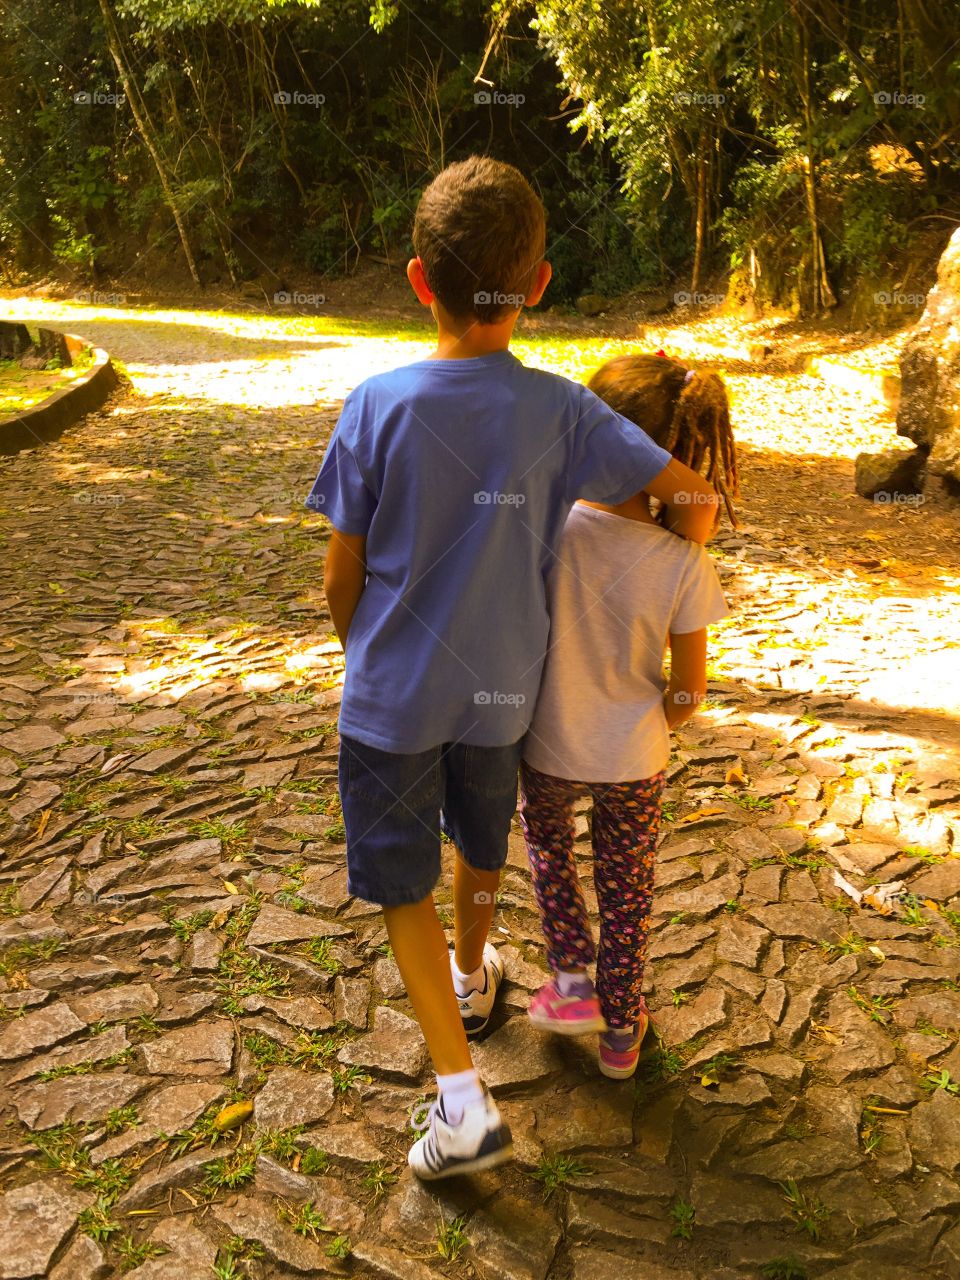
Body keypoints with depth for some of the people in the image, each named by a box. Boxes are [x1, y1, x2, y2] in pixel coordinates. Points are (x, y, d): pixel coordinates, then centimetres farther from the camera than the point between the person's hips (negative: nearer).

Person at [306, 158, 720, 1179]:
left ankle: (463, 1101, 9)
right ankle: (471, 978, 53)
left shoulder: (378, 405, -17)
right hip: (500, 687, 3)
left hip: (392, 693, -2)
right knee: (481, 846, 27)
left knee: (402, 881, 12)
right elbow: (693, 497, -11)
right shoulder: (561, 412, -13)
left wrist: (364, 658, 10)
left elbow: (342, 574, -10)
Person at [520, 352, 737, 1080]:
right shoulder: (684, 564, -20)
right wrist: (656, 725, 10)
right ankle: (622, 1033, 39)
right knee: (626, 889, 22)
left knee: (546, 843, 33)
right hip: (634, 760, 0)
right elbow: (689, 690, -11)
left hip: (549, 748, 0)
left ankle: (573, 983, 30)